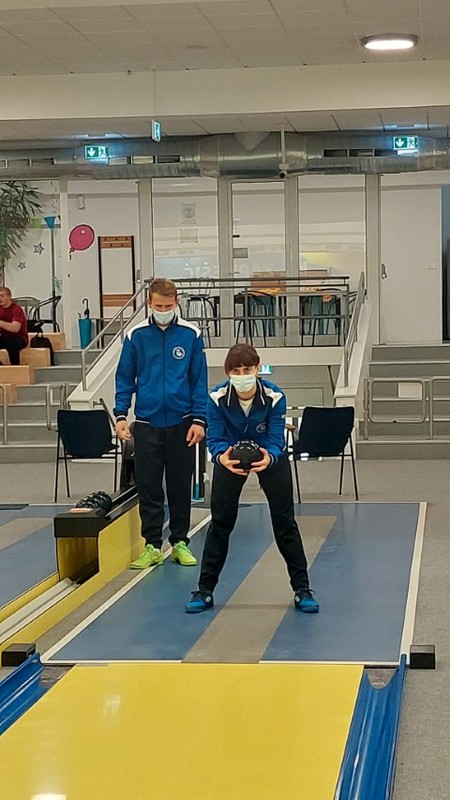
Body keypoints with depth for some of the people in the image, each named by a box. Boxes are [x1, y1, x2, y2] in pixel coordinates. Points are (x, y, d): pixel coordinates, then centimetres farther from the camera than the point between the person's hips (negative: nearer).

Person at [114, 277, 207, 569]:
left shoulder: (191, 335, -2)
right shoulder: (136, 335, 0)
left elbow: (199, 380, 0)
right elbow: (125, 378, 5)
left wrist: (199, 419, -5)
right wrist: (121, 415, -3)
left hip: (181, 424, 0)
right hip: (146, 424, 1)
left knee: (180, 487, 9)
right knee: (148, 488, 4)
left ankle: (180, 542, 20)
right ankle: (152, 546, 13)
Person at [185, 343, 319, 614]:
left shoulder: (274, 396, -28)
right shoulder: (217, 398, -27)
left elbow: (276, 440, -28)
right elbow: (215, 438, -25)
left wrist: (269, 458, -51)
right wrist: (221, 457, -49)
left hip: (270, 456, 0)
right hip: (231, 456, 1)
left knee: (284, 521, -3)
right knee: (220, 521, -3)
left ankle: (302, 589, 7)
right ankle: (205, 590, 7)